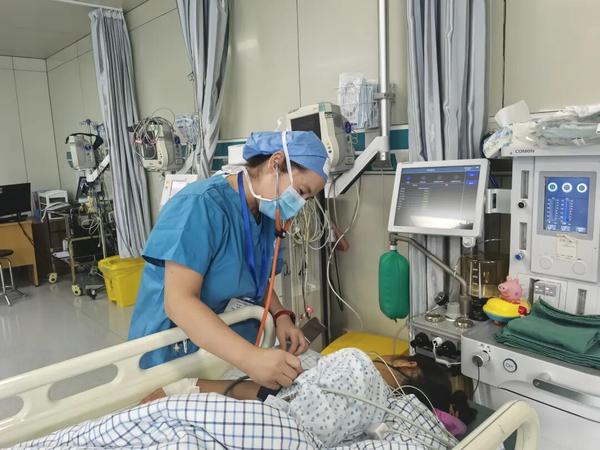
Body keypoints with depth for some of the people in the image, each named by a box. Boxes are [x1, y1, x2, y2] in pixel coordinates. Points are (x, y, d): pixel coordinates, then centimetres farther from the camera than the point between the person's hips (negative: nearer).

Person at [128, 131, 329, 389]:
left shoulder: (268, 215, 3)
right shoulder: (202, 205, -23)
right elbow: (178, 301, -30)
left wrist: (280, 316, -8)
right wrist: (249, 358, -40)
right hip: (175, 354, -6)